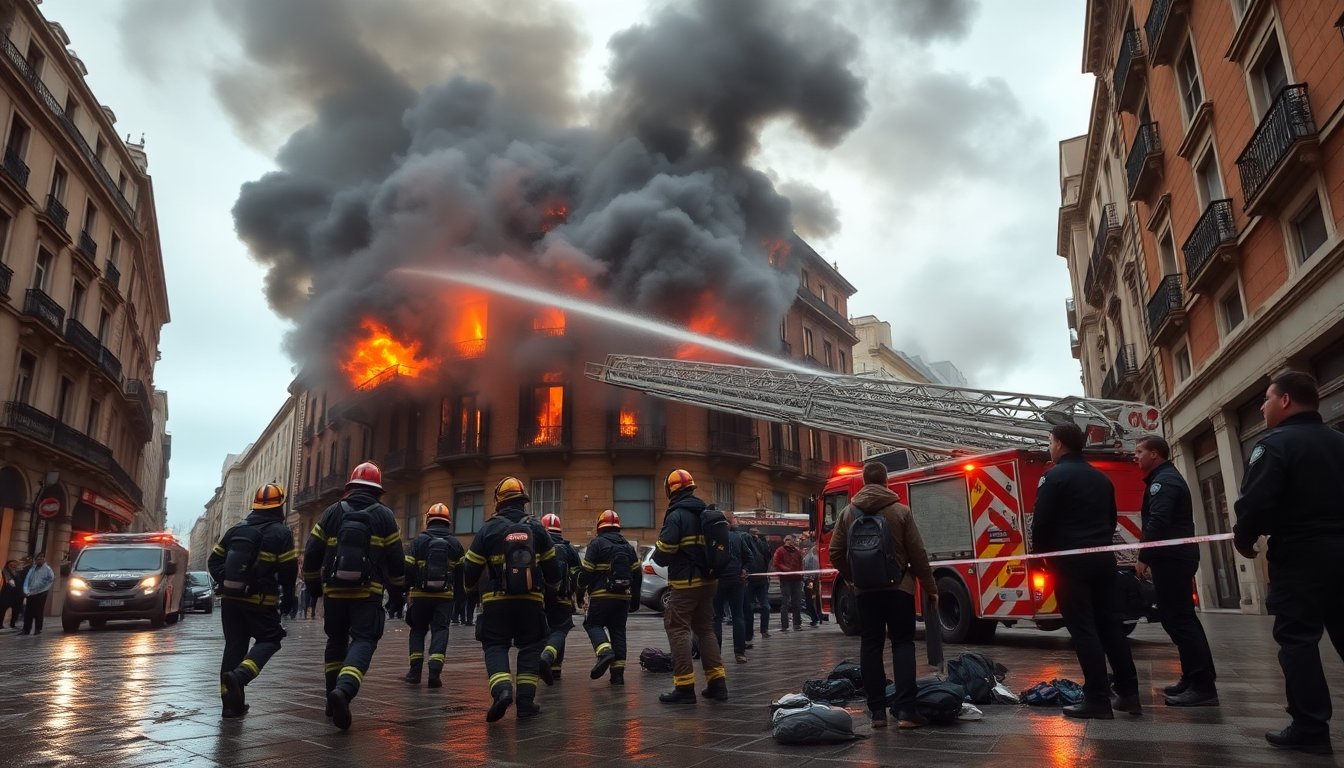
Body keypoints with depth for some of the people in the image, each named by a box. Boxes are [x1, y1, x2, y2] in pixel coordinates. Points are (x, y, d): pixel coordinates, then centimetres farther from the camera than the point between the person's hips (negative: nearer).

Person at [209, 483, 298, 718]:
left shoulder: (235, 530, 13)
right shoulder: (281, 533, -6)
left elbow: (214, 561, 14)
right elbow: (289, 569, -8)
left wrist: (227, 585, 15)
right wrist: (288, 598, 5)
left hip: (230, 598, 6)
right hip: (261, 601, -6)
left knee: (234, 647, 11)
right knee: (269, 640, 7)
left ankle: (232, 703, 12)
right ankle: (239, 675, -19)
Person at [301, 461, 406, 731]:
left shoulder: (332, 513, 7)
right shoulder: (384, 516, 2)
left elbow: (311, 554, 7)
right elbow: (396, 559, 4)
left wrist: (314, 585, 22)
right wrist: (397, 588, 19)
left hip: (334, 590, 3)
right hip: (368, 592, -3)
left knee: (336, 641, 20)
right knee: (363, 642, -5)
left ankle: (333, 695, 21)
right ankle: (344, 690, -29)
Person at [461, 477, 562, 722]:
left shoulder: (488, 530, -2)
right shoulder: (536, 528, 3)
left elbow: (471, 568, 3)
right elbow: (552, 566, 9)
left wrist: (471, 586, 26)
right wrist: (553, 585, 31)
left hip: (497, 600, -1)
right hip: (531, 599, 1)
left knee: (495, 646, 8)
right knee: (530, 647, 12)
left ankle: (502, 690, -16)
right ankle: (526, 700, 6)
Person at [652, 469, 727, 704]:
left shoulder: (676, 515, -13)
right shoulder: (705, 513, 11)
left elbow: (663, 553, -15)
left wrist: (657, 557, 6)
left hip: (686, 583, -8)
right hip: (708, 581, 8)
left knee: (677, 629, -3)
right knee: (705, 629, 15)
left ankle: (685, 687, -7)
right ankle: (717, 683, 13)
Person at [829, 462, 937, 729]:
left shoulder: (848, 512, 1)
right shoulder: (901, 511, -6)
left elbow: (835, 553, 3)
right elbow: (918, 554, -5)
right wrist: (930, 588, 5)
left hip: (865, 590, 2)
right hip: (898, 587, -2)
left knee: (870, 646, 7)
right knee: (902, 644, 4)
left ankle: (877, 710, 8)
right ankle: (904, 709, -5)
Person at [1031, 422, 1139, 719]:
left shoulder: (1054, 476, -10)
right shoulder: (1101, 477, 14)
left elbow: (1041, 522, -13)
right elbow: (1112, 519, 22)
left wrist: (1039, 554, 2)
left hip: (1070, 562, -7)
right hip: (1103, 559, 7)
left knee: (1083, 630, -4)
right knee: (1111, 625, 11)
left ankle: (1098, 700, -4)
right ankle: (1129, 694, 14)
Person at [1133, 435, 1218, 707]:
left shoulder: (1162, 480, -12)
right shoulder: (1167, 478, 22)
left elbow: (1158, 522, -24)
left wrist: (1143, 557, -20)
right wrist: (1152, 558, 22)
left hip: (1171, 558, -11)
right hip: (1178, 556, 11)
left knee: (1178, 619, -11)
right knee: (1179, 617, 13)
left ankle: (1203, 686, -12)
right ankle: (1193, 679, 18)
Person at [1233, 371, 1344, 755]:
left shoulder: (1274, 445, -12)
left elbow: (1255, 503, -19)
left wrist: (1243, 539, -2)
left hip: (1298, 555, -7)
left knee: (1297, 639, -1)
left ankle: (1310, 728, 0)